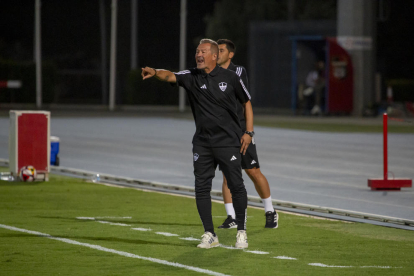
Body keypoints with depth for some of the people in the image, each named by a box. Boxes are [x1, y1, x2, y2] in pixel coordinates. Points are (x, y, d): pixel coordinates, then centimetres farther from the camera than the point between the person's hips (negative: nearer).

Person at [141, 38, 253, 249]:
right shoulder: (191, 77, 0)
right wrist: (155, 72, -43)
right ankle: (210, 235, 10)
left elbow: (247, 103, 9)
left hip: (229, 142, -2)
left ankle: (241, 232, 10)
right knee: (201, 187, 0)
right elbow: (170, 76, -20)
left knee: (236, 186, -4)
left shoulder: (230, 78, -2)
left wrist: (248, 132, 0)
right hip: (202, 143, 2)